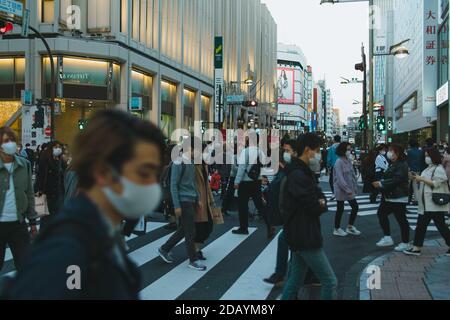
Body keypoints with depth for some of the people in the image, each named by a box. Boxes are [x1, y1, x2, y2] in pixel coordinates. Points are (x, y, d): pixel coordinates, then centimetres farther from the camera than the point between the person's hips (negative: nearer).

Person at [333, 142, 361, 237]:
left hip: (349, 190, 8)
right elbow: (340, 178, -22)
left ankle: (350, 227, 23)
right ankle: (337, 229, 20)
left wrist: (355, 187, 5)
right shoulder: (339, 162, -17)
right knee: (340, 209, 4)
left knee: (355, 207, 8)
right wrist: (347, 190, -22)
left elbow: (352, 175, 12)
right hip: (341, 190, -8)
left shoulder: (349, 161, 8)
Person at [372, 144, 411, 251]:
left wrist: (381, 184, -23)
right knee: (382, 213, 12)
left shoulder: (402, 165, -17)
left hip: (398, 198, -10)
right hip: (389, 196, 11)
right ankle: (388, 238, 21)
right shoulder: (393, 164, 14)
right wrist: (380, 183, -1)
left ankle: (405, 243, 9)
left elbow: (396, 180, -26)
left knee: (401, 219, -2)